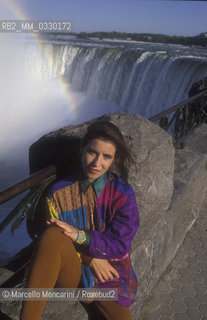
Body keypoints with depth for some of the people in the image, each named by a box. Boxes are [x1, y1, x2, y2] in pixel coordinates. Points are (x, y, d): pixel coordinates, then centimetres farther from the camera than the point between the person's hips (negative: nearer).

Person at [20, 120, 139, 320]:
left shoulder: (123, 194, -6)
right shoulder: (60, 192, -4)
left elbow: (120, 246, -8)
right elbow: (54, 239, -2)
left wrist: (80, 236, -23)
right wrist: (91, 258, -14)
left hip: (108, 275, 1)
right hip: (70, 272, 0)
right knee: (53, 235, -31)